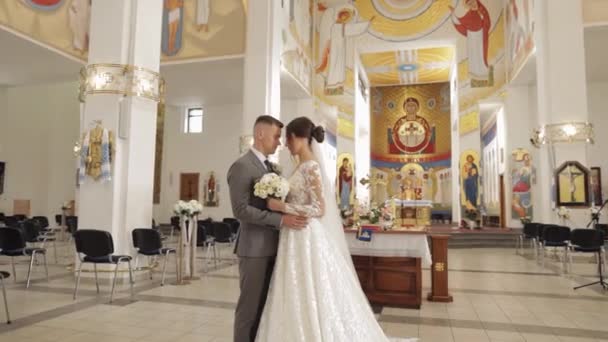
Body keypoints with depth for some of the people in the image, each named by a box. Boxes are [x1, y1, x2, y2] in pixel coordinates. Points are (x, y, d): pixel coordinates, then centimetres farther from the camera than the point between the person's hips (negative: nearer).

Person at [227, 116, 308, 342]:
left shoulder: (270, 166, 15)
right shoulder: (242, 166, -13)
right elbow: (241, 209, -21)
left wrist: (290, 215, 7)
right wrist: (280, 220, -24)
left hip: (271, 246, 8)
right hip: (254, 247, -8)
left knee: (266, 304, 15)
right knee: (250, 304, 1)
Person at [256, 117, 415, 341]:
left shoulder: (311, 167, -16)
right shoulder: (303, 166, 12)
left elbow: (319, 209, -20)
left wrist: (282, 207, -20)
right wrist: (281, 205, 12)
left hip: (308, 239, -9)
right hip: (297, 238, 9)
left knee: (311, 299, 1)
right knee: (300, 300, 16)